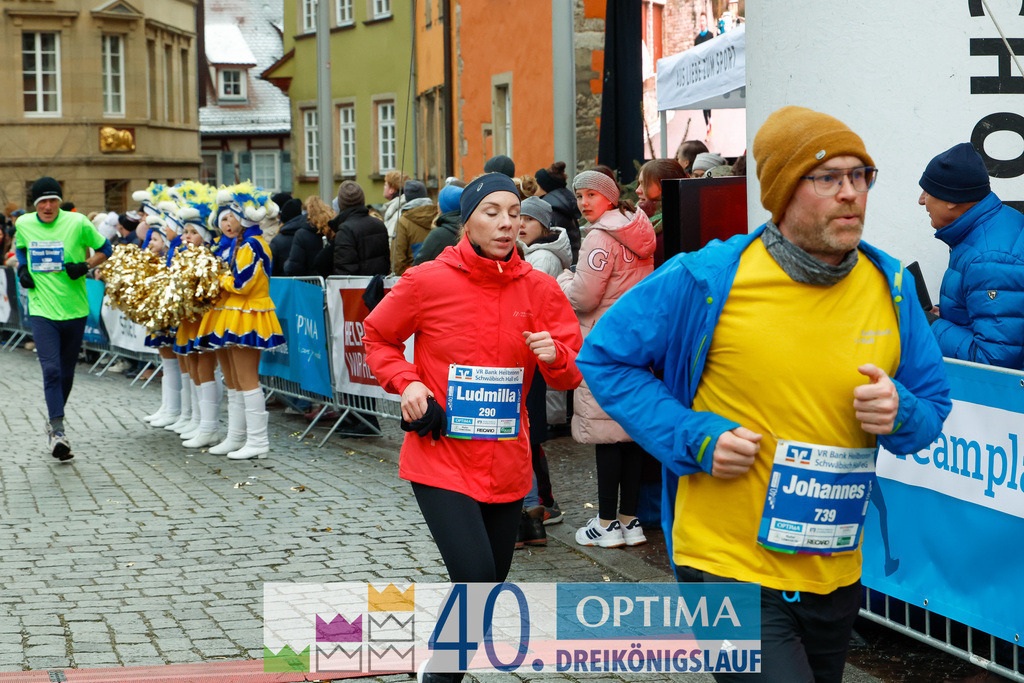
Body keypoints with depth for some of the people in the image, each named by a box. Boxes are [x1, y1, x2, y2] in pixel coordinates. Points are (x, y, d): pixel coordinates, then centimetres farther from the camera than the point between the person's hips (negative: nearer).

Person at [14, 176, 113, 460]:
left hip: (74, 310, 0)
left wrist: (86, 265, -11)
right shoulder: (23, 224, 2)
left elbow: (105, 249, 5)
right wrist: (22, 269, 6)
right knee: (51, 369, -14)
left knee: (66, 372, 11)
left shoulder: (78, 223, -7)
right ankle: (57, 431, -16)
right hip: (42, 311, 0)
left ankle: (55, 425, 32)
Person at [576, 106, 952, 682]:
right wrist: (694, 438, -14)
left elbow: (934, 406, 11)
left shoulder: (892, 287, 1)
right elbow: (605, 357, -3)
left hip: (836, 575, 6)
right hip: (729, 569, -5)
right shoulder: (708, 279, -13)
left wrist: (900, 414, -13)